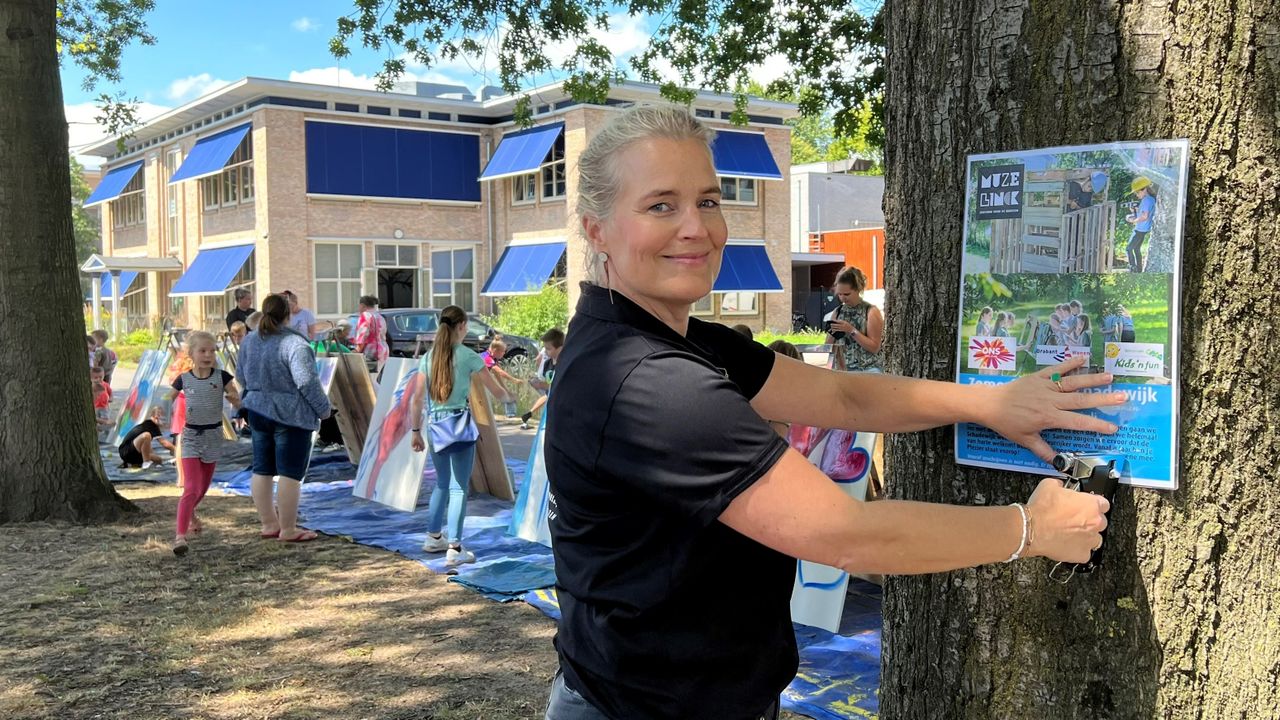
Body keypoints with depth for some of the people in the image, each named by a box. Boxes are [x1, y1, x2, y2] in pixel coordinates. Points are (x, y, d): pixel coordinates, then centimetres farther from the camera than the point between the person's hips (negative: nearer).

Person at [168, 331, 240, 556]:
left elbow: (239, 403, -6)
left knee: (203, 487, 18)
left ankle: (190, 512, 49)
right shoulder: (183, 379, -5)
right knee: (191, 488, -16)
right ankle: (180, 535, -17)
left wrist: (233, 398, -29)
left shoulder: (221, 377, -5)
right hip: (191, 436, -2)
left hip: (213, 436, 2)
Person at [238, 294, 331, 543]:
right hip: (290, 415, -8)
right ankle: (288, 530, 3)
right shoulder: (294, 343, -17)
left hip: (257, 411, 8)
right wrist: (323, 408, -10)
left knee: (262, 469, 13)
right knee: (290, 473, -1)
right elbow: (306, 381, -21)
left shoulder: (249, 341, 7)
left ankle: (269, 524, 21)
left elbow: (242, 378, 16)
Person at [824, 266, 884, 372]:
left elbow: (874, 348, -6)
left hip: (867, 369, -3)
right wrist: (832, 334, -4)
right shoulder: (837, 312, 12)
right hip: (842, 369, 3)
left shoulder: (871, 311, -1)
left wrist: (852, 331, -13)